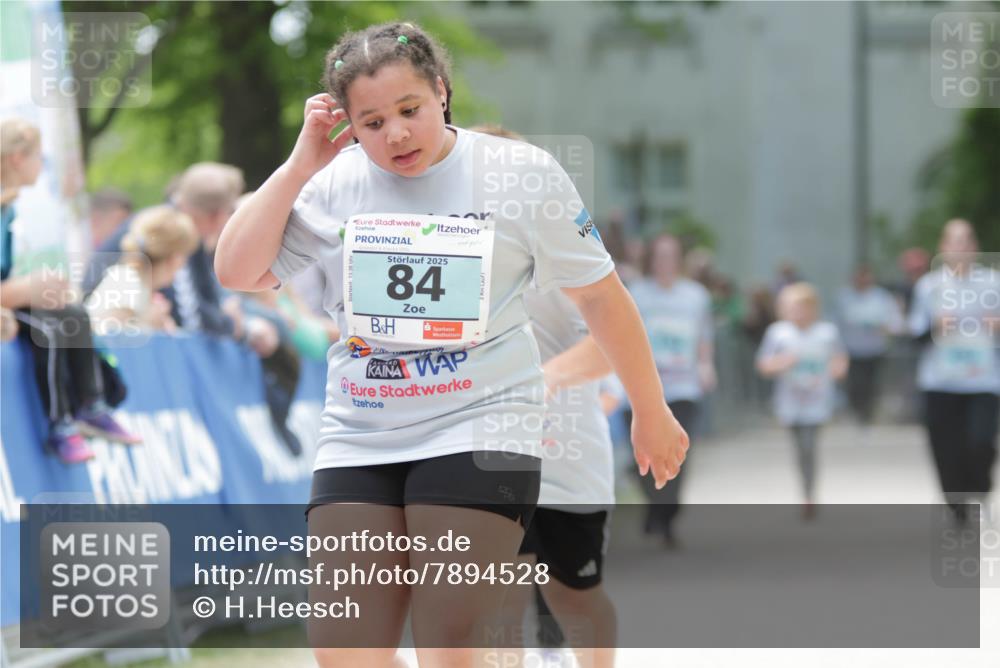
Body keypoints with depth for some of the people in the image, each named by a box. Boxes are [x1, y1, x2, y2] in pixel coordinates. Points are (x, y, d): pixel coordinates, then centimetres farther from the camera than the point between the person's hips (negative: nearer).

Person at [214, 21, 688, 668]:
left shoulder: (523, 174, -5)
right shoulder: (334, 184, 3)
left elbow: (599, 294, 5)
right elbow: (237, 271, 0)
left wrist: (651, 412, 12)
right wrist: (300, 164, -6)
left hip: (480, 433, -4)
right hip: (358, 440, 4)